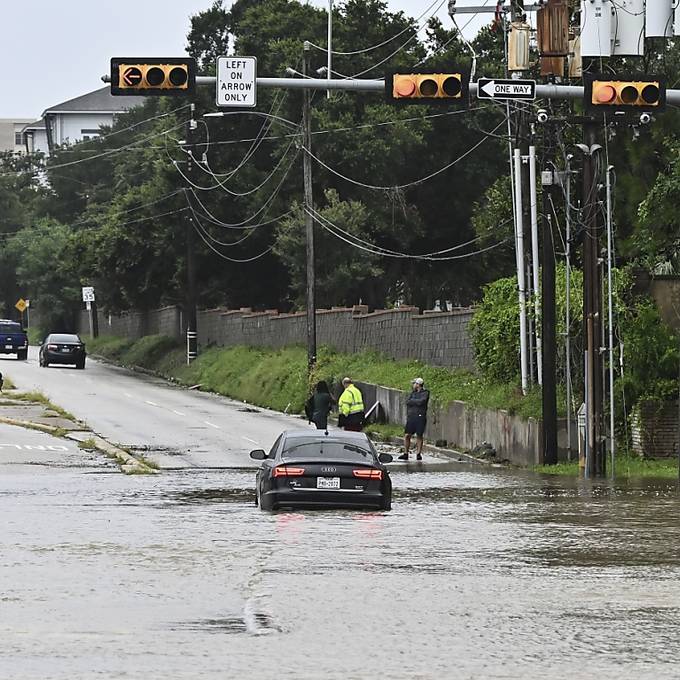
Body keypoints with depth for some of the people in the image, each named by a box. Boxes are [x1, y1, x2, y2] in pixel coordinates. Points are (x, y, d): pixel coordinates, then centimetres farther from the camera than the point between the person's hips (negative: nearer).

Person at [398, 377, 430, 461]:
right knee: (407, 435, 0)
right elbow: (407, 402, 5)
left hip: (420, 417, -5)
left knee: (419, 436, -2)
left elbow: (421, 402, -15)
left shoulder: (425, 393, 0)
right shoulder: (413, 393, 17)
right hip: (411, 416, 5)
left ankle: (418, 454, 3)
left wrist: (412, 401, -2)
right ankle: (405, 454, 6)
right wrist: (416, 402, -9)